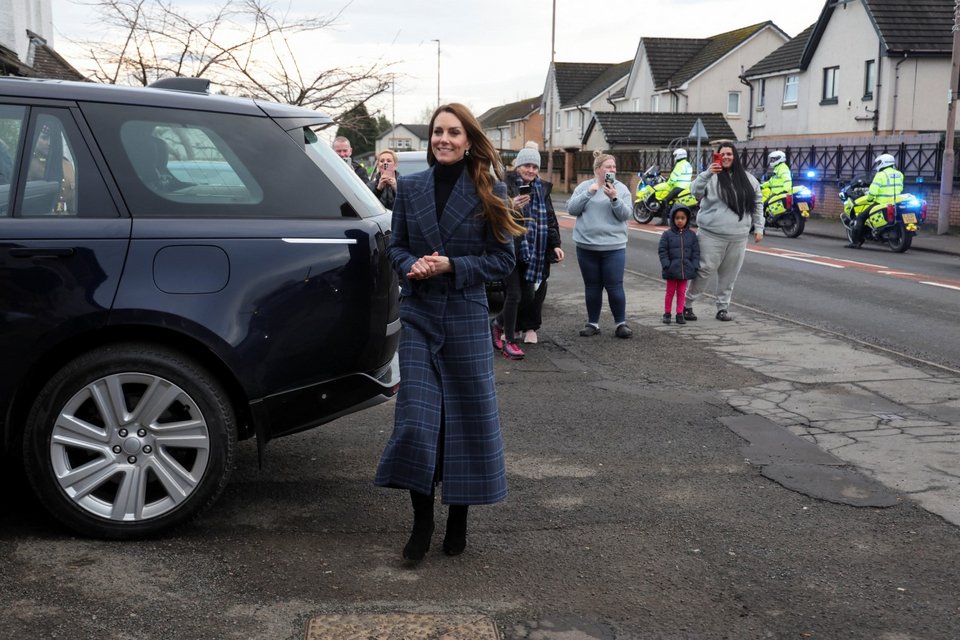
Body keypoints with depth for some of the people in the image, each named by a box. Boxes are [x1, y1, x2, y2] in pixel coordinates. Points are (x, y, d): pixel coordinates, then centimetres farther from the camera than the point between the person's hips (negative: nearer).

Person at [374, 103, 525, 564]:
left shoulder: (489, 191, -1)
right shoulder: (409, 188, 6)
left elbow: (503, 260, -2)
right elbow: (396, 246, 11)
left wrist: (451, 266, -15)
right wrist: (413, 266, -12)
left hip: (466, 316, -1)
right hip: (418, 314, 2)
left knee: (467, 415, 6)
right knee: (415, 417, -3)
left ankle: (458, 518, 22)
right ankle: (422, 520, 11)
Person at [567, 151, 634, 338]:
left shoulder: (621, 188, 2)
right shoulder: (584, 186, 6)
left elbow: (625, 214, -5)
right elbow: (571, 209, -2)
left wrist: (614, 198, -20)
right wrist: (588, 193, -13)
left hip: (613, 247, -2)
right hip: (586, 246, 2)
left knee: (614, 286, -3)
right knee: (592, 286, 9)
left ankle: (621, 323, 8)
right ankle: (592, 323, 19)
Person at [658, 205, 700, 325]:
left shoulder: (691, 235, 3)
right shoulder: (667, 234, -4)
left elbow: (696, 252, 4)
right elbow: (662, 251, -4)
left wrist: (695, 266, -4)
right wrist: (666, 265, -13)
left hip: (685, 269, 2)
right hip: (672, 269, -2)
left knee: (681, 292, 9)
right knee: (670, 292, 8)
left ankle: (680, 314, 15)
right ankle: (667, 314, 17)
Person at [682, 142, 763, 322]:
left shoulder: (748, 179, 10)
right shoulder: (712, 176, -3)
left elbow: (757, 203, 17)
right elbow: (695, 191, -19)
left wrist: (758, 227, 12)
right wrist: (707, 173, -34)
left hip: (738, 238, 4)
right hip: (712, 236, -4)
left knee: (729, 275, 9)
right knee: (704, 271, -2)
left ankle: (722, 307, 21)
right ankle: (687, 304, 10)